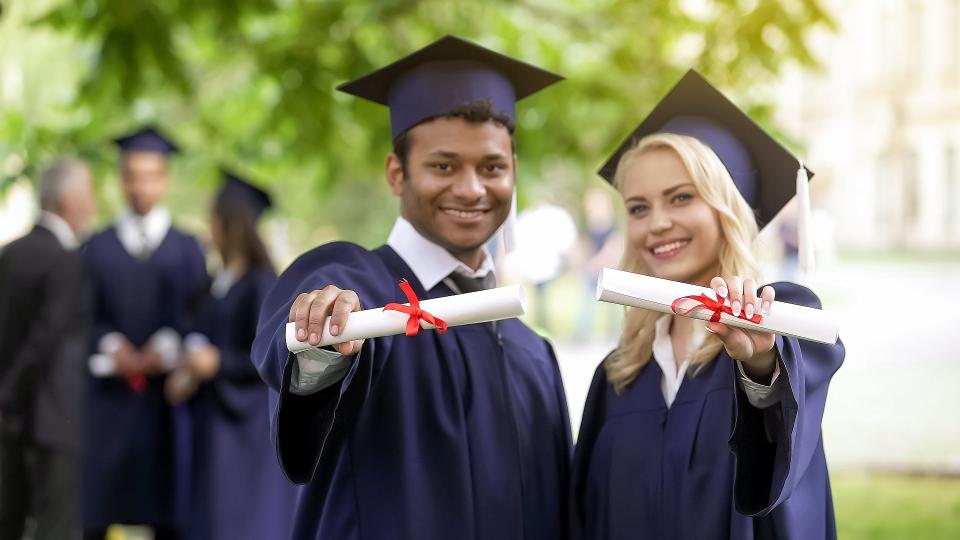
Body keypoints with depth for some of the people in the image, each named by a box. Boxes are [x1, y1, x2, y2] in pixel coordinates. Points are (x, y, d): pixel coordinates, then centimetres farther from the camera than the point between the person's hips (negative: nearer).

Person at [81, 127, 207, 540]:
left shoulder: (186, 249, 11)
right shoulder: (97, 248, 11)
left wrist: (166, 350, -15)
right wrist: (112, 349, -14)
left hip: (165, 398, 0)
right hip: (107, 393, 0)